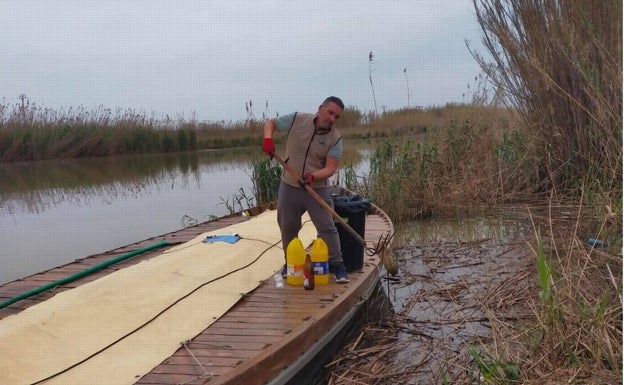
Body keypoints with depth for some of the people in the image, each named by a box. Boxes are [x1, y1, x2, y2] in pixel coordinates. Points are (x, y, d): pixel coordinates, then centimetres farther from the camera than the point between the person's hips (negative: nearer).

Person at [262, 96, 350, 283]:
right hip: (289, 187, 2)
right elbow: (270, 123, 6)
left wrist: (313, 176, -32)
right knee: (287, 228, 12)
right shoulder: (297, 120, -7)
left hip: (317, 189, -2)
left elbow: (330, 168, -14)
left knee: (327, 227, -5)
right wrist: (268, 138, -15)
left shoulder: (335, 139, -10)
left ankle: (337, 265, 4)